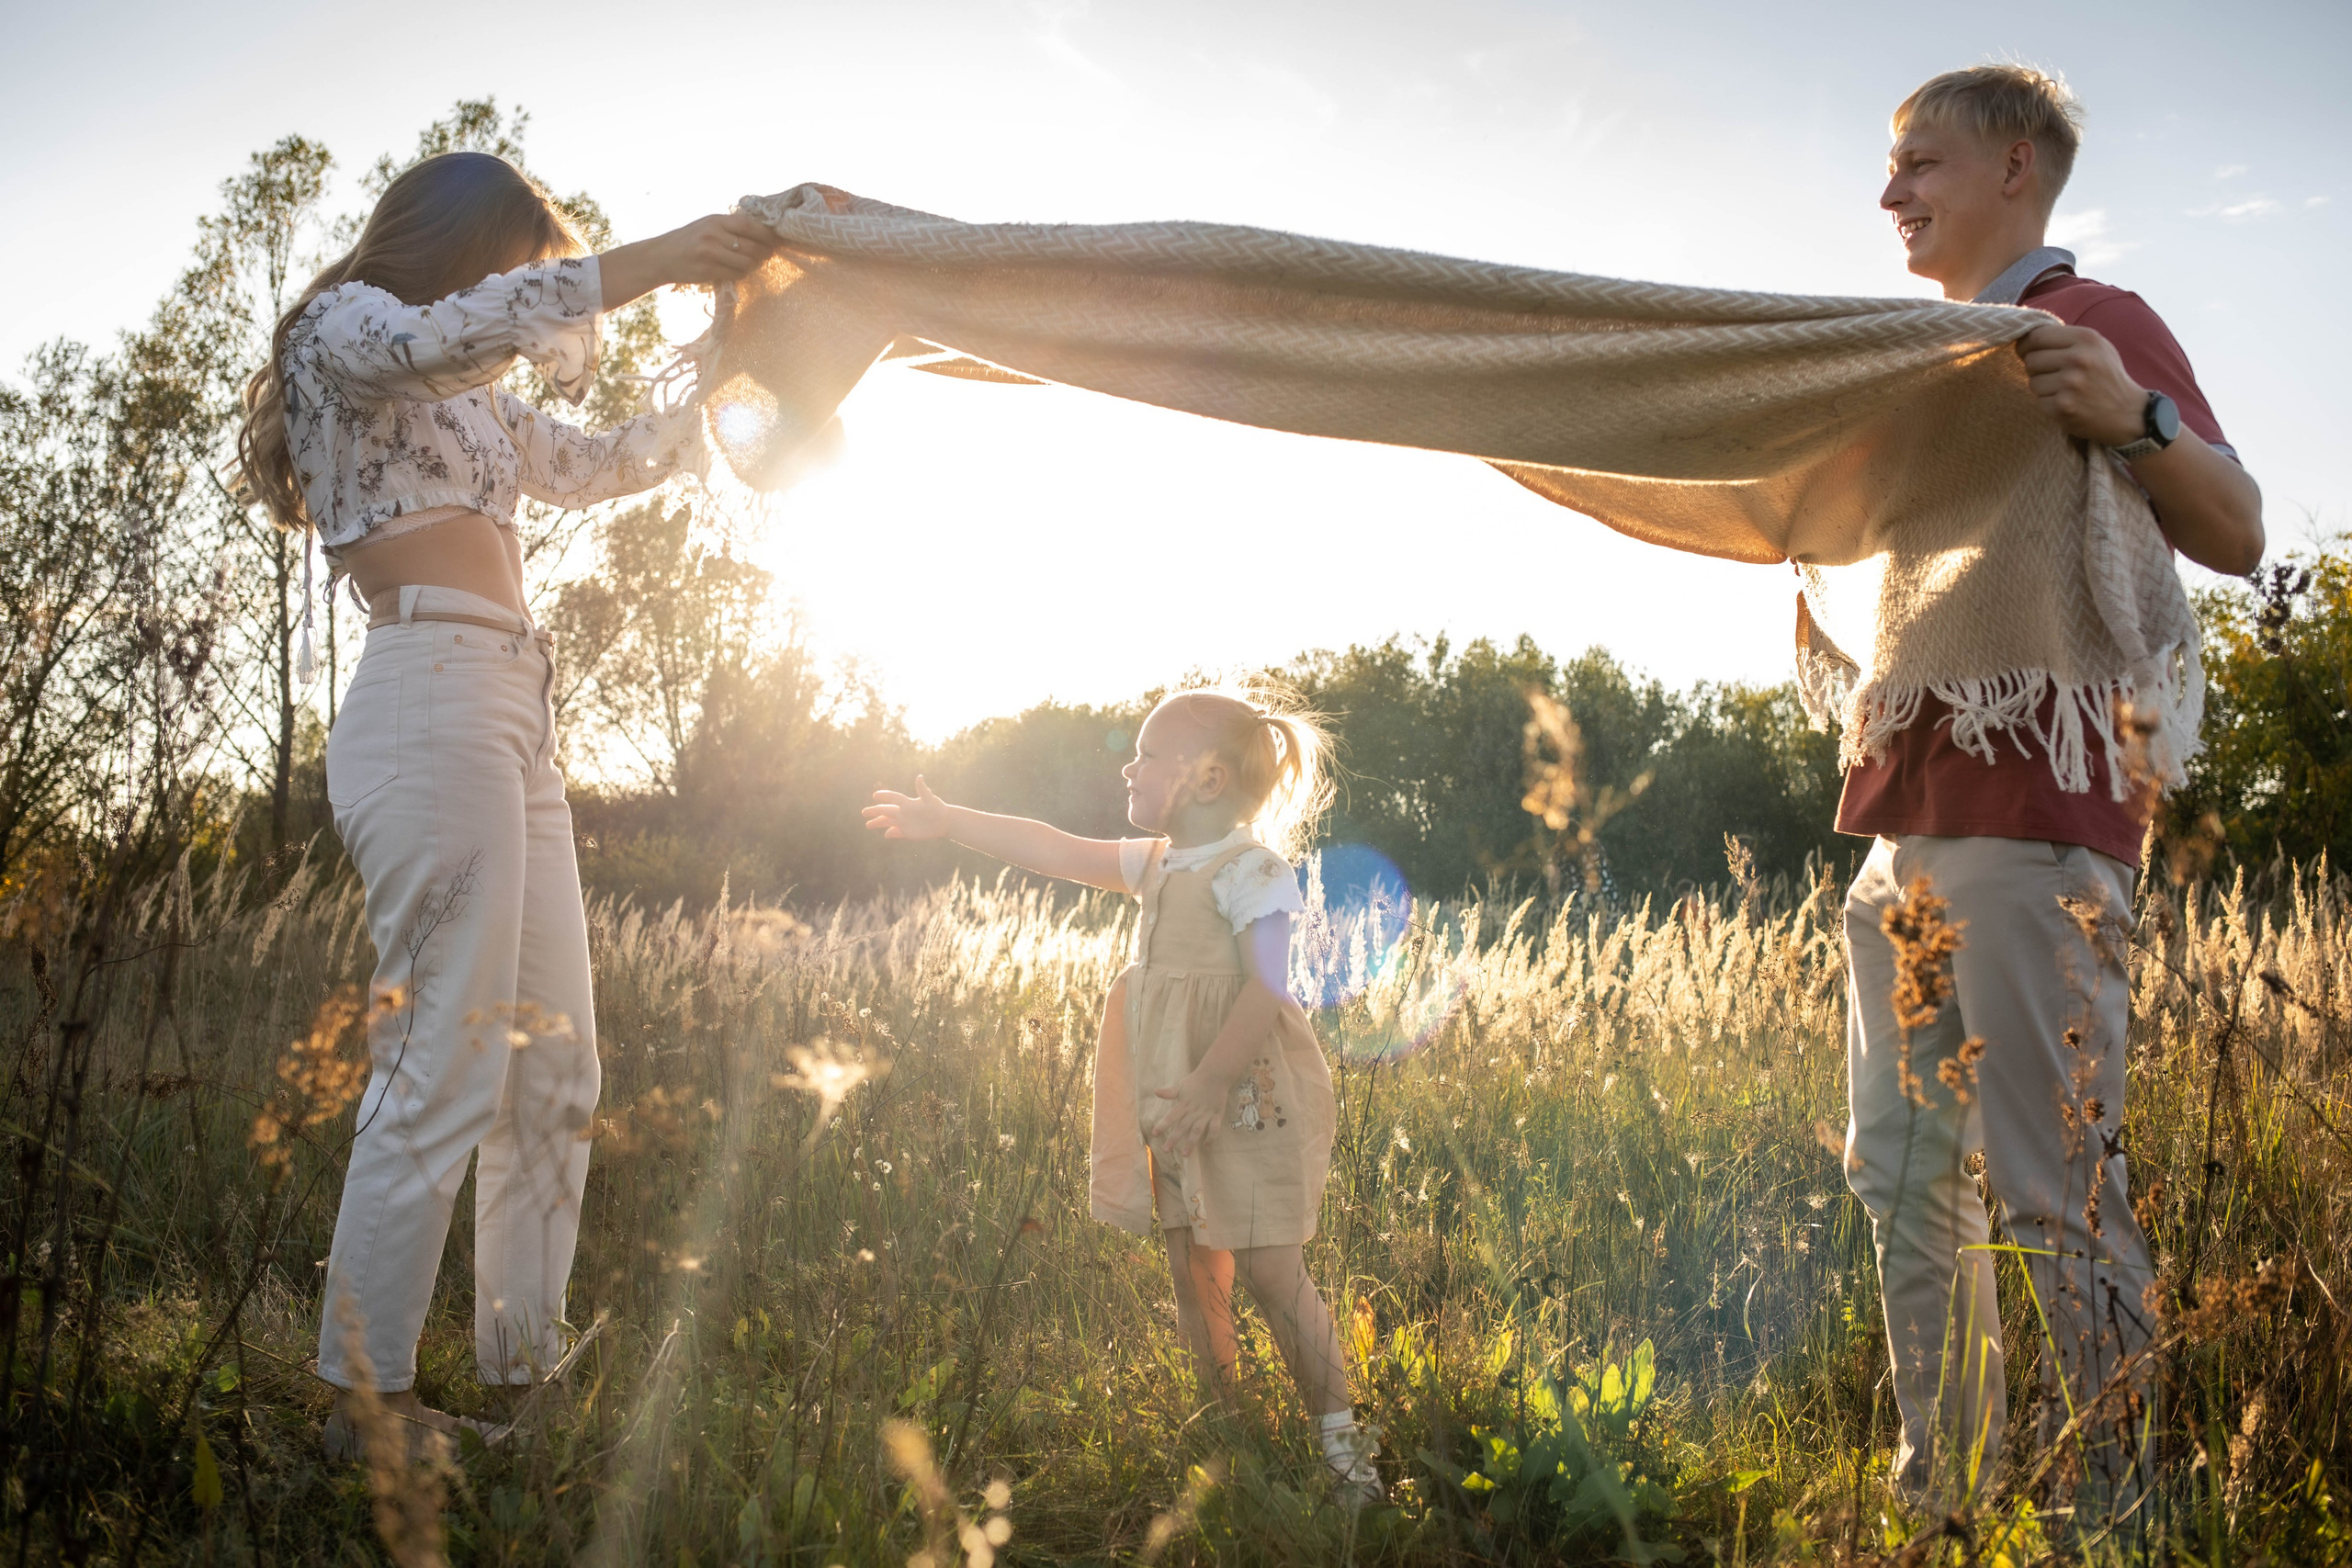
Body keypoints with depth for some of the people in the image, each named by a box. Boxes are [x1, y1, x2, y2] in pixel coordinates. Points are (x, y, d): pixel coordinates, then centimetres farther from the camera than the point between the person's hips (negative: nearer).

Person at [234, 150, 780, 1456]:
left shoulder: (476, 407, 30)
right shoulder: (343, 325, 6)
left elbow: (592, 467, 41)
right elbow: (429, 342, -17)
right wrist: (635, 265, -21)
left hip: (514, 720, 10)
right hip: (433, 698, -10)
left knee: (554, 1075, 7)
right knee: (446, 1066, -13)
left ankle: (522, 1369, 12)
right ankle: (367, 1402, -7)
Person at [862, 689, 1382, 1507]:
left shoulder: (1249, 868, -15)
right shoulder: (1156, 865, 12)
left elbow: (1268, 988, -21)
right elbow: (1055, 850, 18)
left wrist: (1210, 1084, -25)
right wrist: (948, 820, 19)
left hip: (1245, 1101, -8)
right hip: (1178, 1108, 8)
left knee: (1269, 1271, -6)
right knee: (1191, 1268, 11)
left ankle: (1339, 1433, 5)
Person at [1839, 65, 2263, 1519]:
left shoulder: (2098, 325, -1)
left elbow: (2237, 536, -12)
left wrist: (2137, 422, -30)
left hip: (2037, 820, -9)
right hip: (1906, 816, 9)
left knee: (2059, 1185, -9)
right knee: (1908, 1178, 10)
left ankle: (2119, 1504, 1)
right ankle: (1939, 1494, 18)